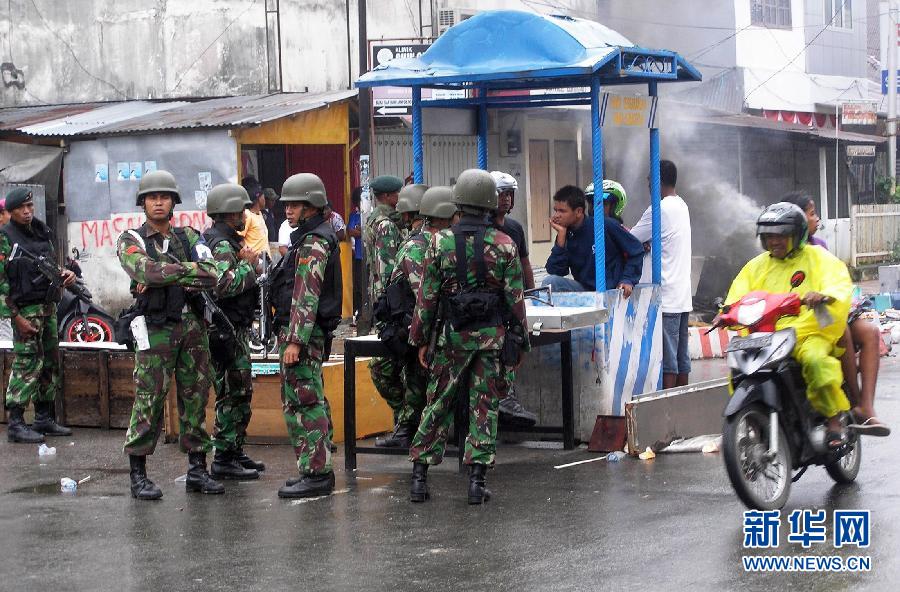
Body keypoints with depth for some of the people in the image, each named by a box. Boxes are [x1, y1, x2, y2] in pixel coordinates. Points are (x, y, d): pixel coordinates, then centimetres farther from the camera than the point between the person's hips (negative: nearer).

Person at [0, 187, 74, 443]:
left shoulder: (42, 232, 12)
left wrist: (65, 274, 1)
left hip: (48, 307, 8)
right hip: (25, 309, -8)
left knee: (50, 364, 11)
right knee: (27, 365, -10)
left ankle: (45, 419, 20)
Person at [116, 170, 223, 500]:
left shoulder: (188, 237, 12)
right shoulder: (131, 241, 2)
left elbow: (212, 277, -5)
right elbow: (148, 270, -19)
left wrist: (165, 278, -14)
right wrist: (191, 271, -15)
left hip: (193, 325, 4)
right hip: (156, 328, -4)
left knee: (195, 398, 6)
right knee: (149, 401, -5)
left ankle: (197, 471, 14)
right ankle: (138, 475, 1)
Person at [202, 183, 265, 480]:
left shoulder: (226, 241, 17)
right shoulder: (222, 245, -17)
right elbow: (223, 285, -31)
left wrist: (247, 262, 9)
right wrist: (247, 264, -19)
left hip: (235, 330, 11)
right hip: (227, 332, -11)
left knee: (241, 393, 16)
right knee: (232, 395, -7)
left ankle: (235, 452, 24)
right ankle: (223, 460, -4)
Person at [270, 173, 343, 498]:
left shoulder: (313, 243, -15)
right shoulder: (312, 238, 18)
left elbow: (306, 296, -22)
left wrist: (294, 340, -25)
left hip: (303, 333, -11)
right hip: (311, 334, 11)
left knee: (302, 404, -8)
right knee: (312, 403, 14)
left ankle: (314, 474, -6)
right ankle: (319, 470, 21)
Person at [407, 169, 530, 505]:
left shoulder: (440, 242, -5)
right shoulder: (504, 245, -4)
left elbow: (427, 297, -3)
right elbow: (515, 298, -3)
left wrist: (421, 339, 5)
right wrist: (520, 341, 6)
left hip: (452, 334, 0)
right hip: (492, 336, 0)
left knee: (437, 404, 9)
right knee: (485, 407, 5)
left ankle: (419, 476, 9)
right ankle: (477, 480, 4)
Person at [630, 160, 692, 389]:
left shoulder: (659, 209, -14)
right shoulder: (682, 206, 14)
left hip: (666, 297, -9)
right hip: (683, 296, 9)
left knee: (667, 356, -7)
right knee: (681, 355, 10)